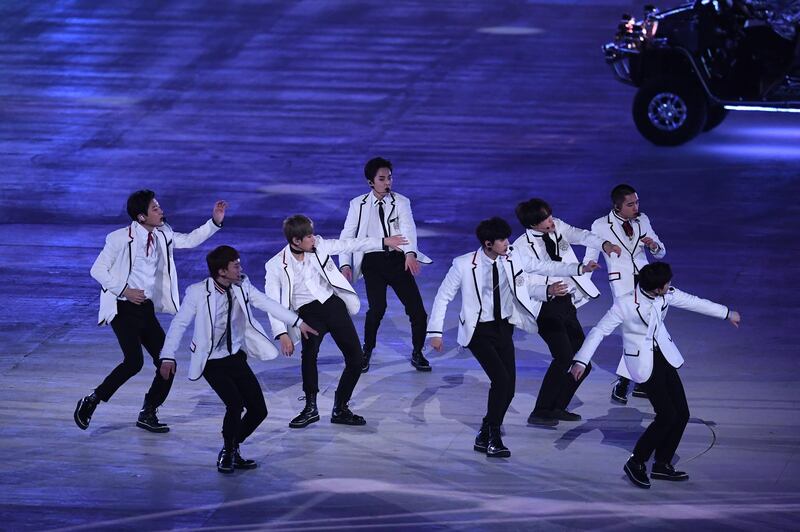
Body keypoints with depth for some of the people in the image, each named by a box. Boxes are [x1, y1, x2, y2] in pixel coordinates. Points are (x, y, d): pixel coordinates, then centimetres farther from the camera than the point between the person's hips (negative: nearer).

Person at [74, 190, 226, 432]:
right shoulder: (121, 239, -13)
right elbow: (97, 270, -9)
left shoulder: (162, 235, 6)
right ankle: (91, 401, -7)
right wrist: (125, 290, -15)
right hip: (124, 309, -7)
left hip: (147, 309, 7)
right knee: (134, 362, -22)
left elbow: (189, 240, 17)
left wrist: (215, 222, 5)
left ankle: (148, 414, 17)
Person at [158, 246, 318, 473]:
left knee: (258, 410, 0)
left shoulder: (242, 287, -2)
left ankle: (233, 449, 23)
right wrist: (168, 357, -14)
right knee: (235, 404, -22)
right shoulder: (198, 292, -16)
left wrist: (298, 322, 8)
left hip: (237, 358, 6)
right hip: (212, 362, -6)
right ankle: (227, 453, 2)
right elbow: (179, 323, -11)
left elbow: (268, 304, 7)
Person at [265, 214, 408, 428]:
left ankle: (340, 409, 11)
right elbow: (272, 303, -8)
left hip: (333, 304, 4)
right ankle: (310, 408, -18)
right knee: (309, 352, -31)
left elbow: (348, 245, 13)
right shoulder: (276, 266, -6)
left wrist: (383, 242, 13)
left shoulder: (318, 246, 3)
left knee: (355, 359, -3)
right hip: (309, 312, -4)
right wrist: (282, 334, -19)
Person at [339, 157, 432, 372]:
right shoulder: (358, 204, 5)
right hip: (373, 261, -1)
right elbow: (347, 235, 4)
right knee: (377, 308, -20)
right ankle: (366, 352, 4)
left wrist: (410, 253, -32)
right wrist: (345, 264, -11)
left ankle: (417, 353, 19)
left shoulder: (401, 202, 3)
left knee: (417, 309, -5)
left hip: (398, 259, 1)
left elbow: (408, 228, -13)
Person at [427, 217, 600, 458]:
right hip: (479, 330, -5)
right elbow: (443, 296, -6)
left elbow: (546, 267, 5)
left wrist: (579, 268, -4)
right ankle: (491, 438, -3)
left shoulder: (513, 260, -4)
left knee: (508, 388, 0)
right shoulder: (464, 265, -14)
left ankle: (486, 436, 18)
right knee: (501, 379, -19)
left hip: (504, 328, 5)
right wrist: (436, 332, -8)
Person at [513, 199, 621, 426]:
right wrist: (548, 290, -34)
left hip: (567, 303, 7)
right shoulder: (521, 247, -10)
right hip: (545, 306, -7)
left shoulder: (558, 228, 6)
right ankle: (540, 412, -14)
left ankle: (558, 408, 23)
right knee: (564, 356, -21)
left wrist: (604, 245, -31)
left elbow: (581, 236, -10)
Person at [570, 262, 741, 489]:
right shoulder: (625, 304, -22)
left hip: (664, 357, 7)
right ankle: (636, 463, 1)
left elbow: (693, 302, 10)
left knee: (682, 414, 2)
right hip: (643, 363, -7)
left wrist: (727, 313, 21)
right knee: (667, 415, -15)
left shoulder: (667, 295, -5)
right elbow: (599, 331, -19)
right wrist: (581, 360, -26)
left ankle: (662, 465, 19)